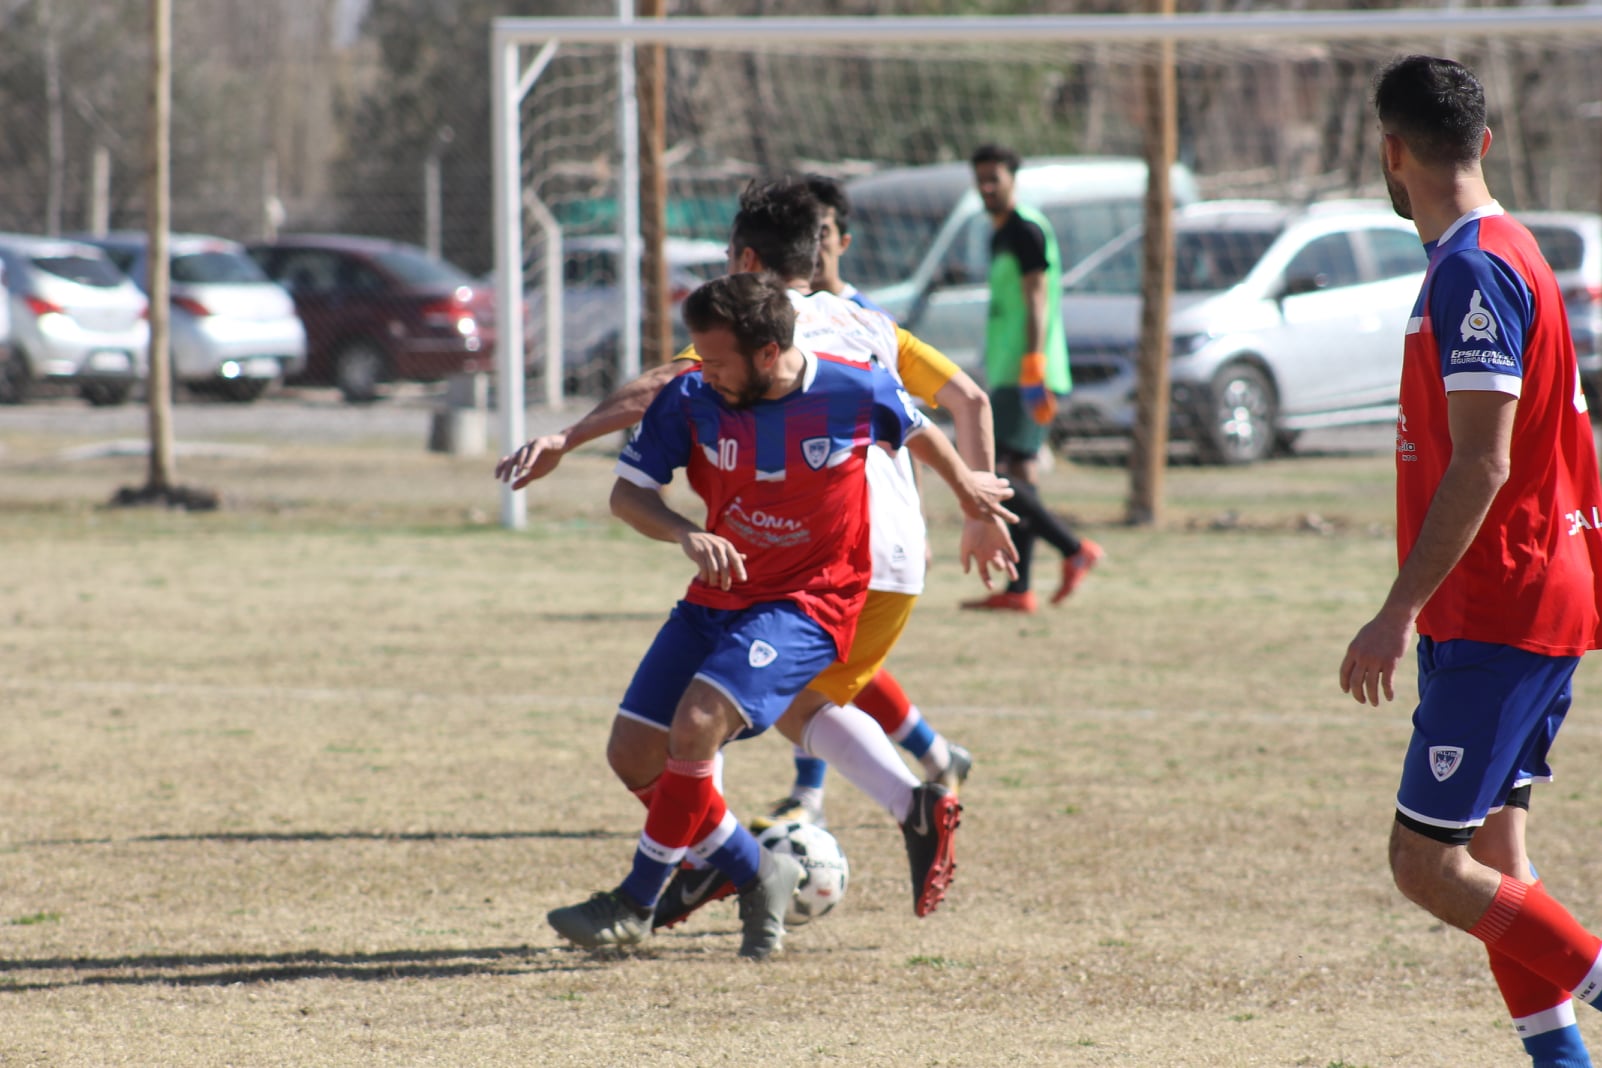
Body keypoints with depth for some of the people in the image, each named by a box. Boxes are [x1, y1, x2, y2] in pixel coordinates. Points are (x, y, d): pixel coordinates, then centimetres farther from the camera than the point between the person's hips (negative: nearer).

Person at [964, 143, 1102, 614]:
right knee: (1020, 478, 7)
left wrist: (1033, 369, -23)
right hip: (1005, 377, 10)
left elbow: (1037, 302, -17)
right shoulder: (1000, 236, 20)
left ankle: (1075, 549, -12)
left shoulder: (1027, 231, -9)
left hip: (1022, 377, -10)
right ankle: (1018, 590, 6)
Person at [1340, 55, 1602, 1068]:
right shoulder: (1510, 254, 15)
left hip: (1498, 610, -10)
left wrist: (1400, 612, -24)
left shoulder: (1473, 271, -16)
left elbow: (1483, 464, -23)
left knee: (1428, 861, -10)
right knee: (1491, 860, 10)